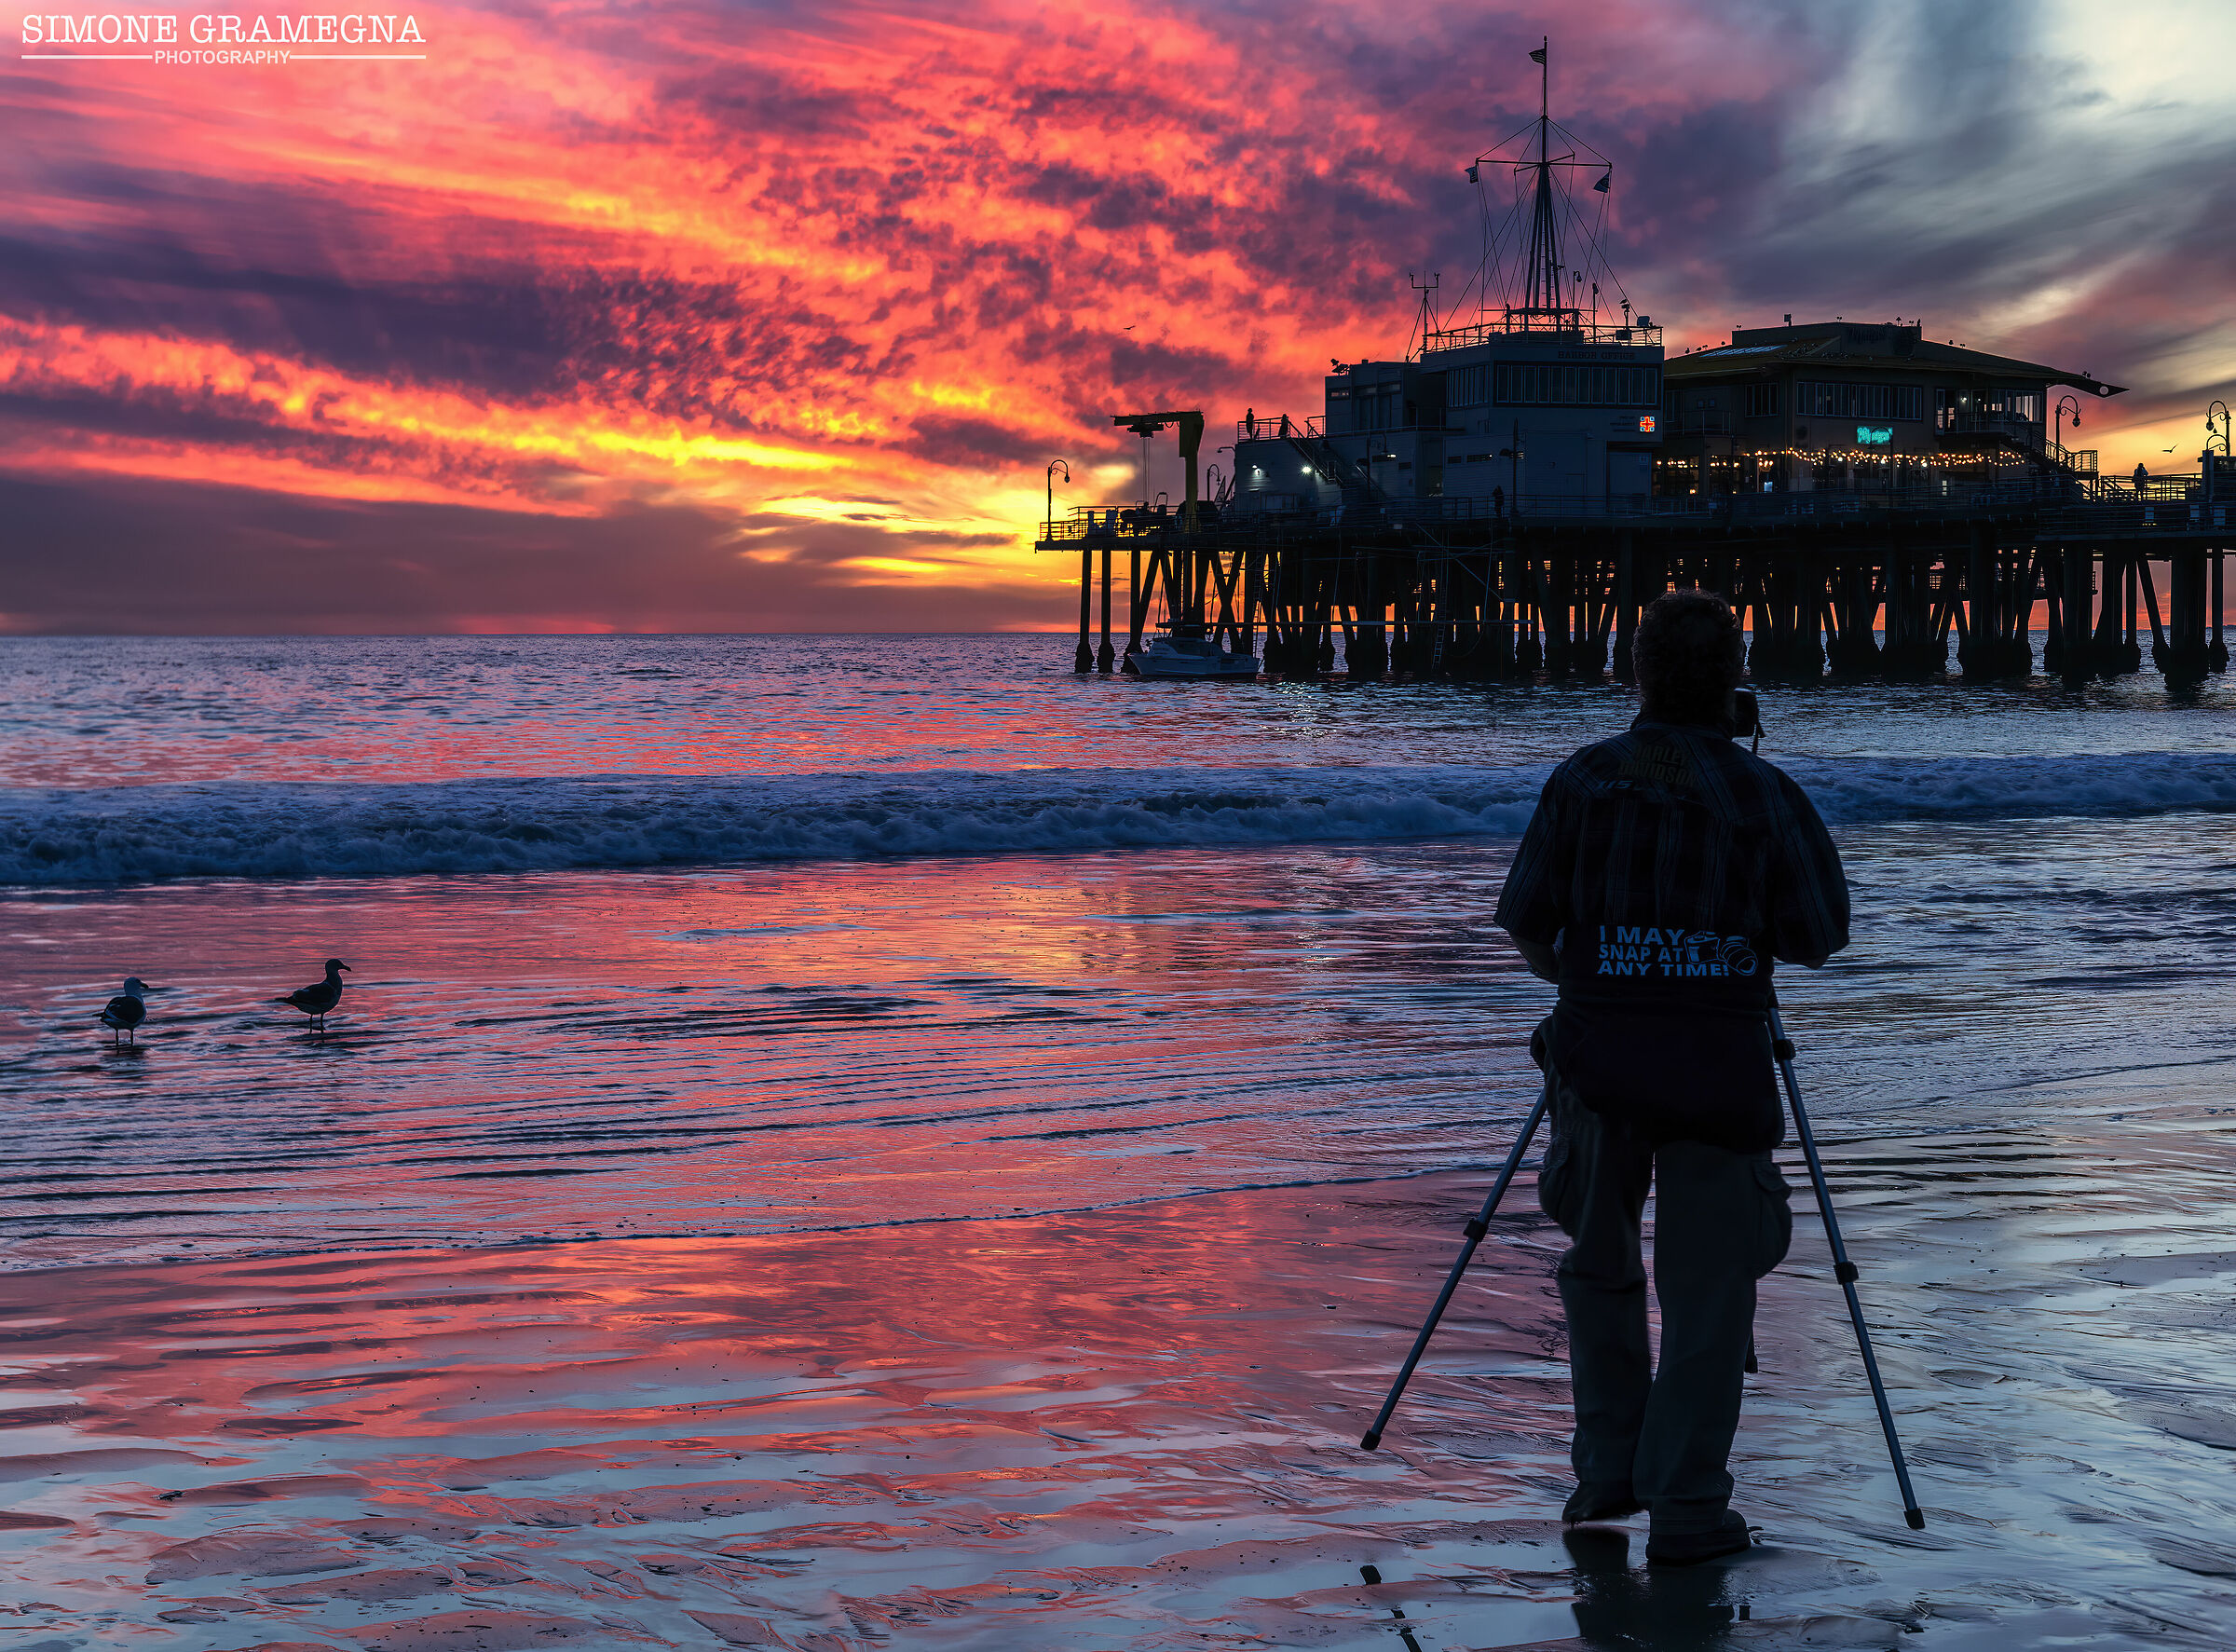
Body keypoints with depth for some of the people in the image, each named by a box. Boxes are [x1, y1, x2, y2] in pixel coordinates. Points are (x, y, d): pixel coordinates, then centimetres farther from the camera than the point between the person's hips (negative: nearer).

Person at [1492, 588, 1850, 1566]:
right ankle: (1687, 1511, 3)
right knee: (1708, 1290, 5)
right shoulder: (1763, 796, -3)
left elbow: (1524, 921, 1)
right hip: (1719, 1064, -1)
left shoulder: (1585, 779, 0)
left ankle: (1608, 1472, 19)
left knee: (1600, 1267, 20)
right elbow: (1813, 941, 0)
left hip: (1598, 1054, 2)